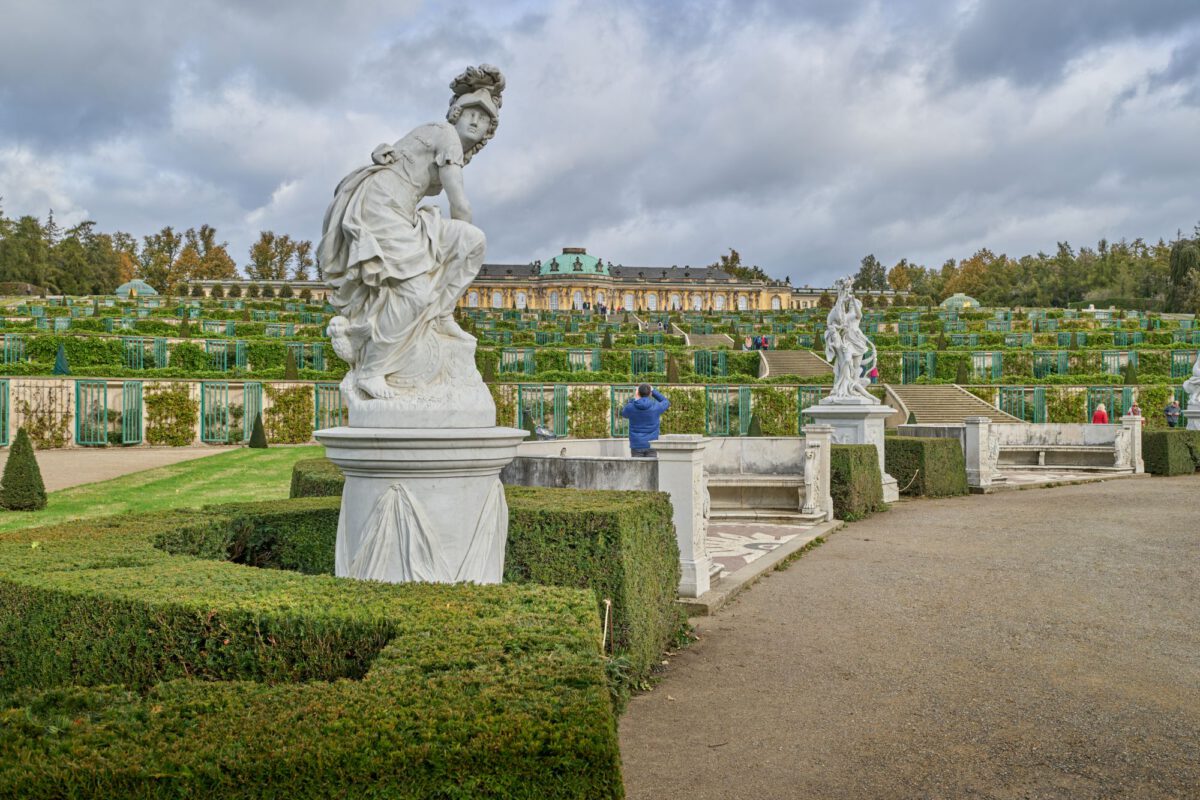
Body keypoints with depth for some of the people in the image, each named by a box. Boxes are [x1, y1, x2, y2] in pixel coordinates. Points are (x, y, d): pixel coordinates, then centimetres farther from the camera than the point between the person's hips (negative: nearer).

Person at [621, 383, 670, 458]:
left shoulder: (631, 407, -6)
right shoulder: (656, 407, -6)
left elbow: (623, 413, 19)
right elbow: (666, 402, 17)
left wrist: (633, 399, 17)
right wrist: (653, 391, 19)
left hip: (636, 445, 0)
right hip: (651, 445, 0)